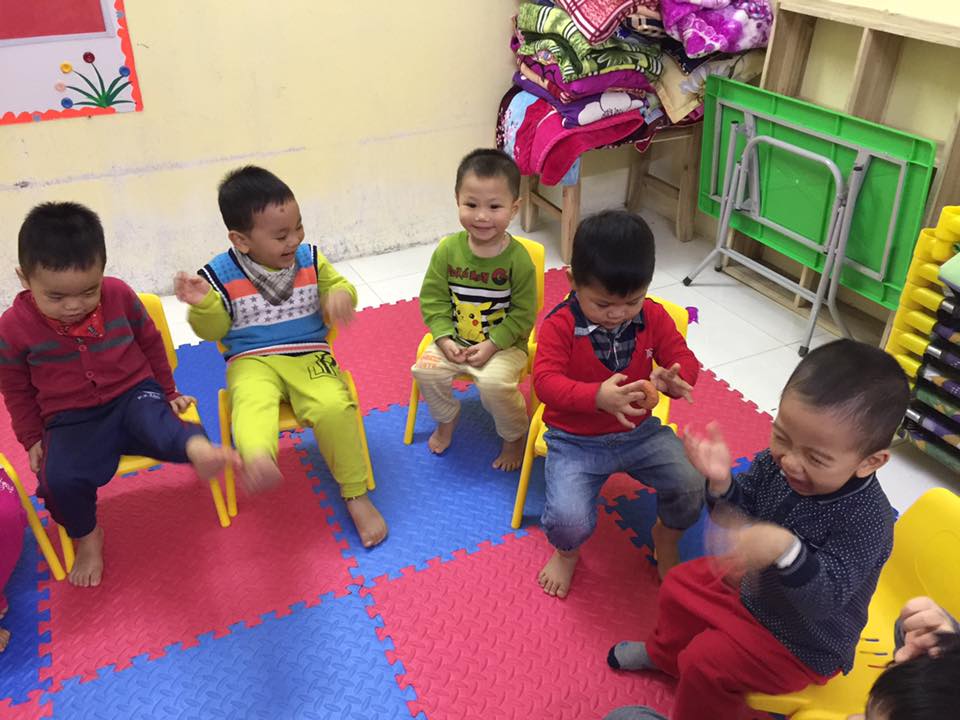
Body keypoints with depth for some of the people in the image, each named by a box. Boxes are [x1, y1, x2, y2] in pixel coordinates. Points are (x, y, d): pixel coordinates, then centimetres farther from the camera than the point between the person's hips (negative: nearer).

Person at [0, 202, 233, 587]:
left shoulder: (119, 295, -5)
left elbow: (151, 343, 11)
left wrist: (168, 392, 17)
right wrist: (32, 439, 8)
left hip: (133, 394, 0)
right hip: (71, 420, 0)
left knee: (158, 423, -34)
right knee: (60, 477, -25)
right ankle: (86, 536, 2)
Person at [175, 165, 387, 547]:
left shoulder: (310, 259, 5)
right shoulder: (220, 275, -2)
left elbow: (337, 286, 15)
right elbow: (213, 330, 4)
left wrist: (340, 295, -10)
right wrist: (203, 306, -18)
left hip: (309, 357, 2)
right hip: (252, 362, -1)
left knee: (335, 407, -27)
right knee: (252, 401, -37)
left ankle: (355, 495, -11)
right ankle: (258, 458, -69)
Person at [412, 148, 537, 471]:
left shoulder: (518, 258, -16)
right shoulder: (448, 249, -8)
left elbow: (523, 313, -11)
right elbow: (433, 299, -2)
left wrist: (493, 344, -19)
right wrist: (444, 339, -13)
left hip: (504, 344, -3)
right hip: (454, 339, 4)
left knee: (494, 383, -27)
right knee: (425, 370, -17)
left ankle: (515, 436, 5)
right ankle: (446, 418, 16)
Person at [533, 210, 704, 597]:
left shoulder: (653, 316, -4)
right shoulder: (560, 324, -17)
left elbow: (684, 358, -2)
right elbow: (546, 381, -25)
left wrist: (673, 379, -29)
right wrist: (598, 396, -44)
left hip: (640, 432, 4)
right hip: (576, 441, -3)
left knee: (693, 484, -16)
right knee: (569, 519, -24)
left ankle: (667, 535, 22)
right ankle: (566, 551, 18)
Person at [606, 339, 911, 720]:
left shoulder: (867, 519, -37)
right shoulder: (777, 461, -21)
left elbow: (825, 600, -40)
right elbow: (742, 514, -8)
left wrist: (785, 549, -59)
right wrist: (721, 482, -30)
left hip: (801, 642, -7)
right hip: (754, 585, 7)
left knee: (705, 661, -11)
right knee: (681, 585, 18)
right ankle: (665, 654, 49)